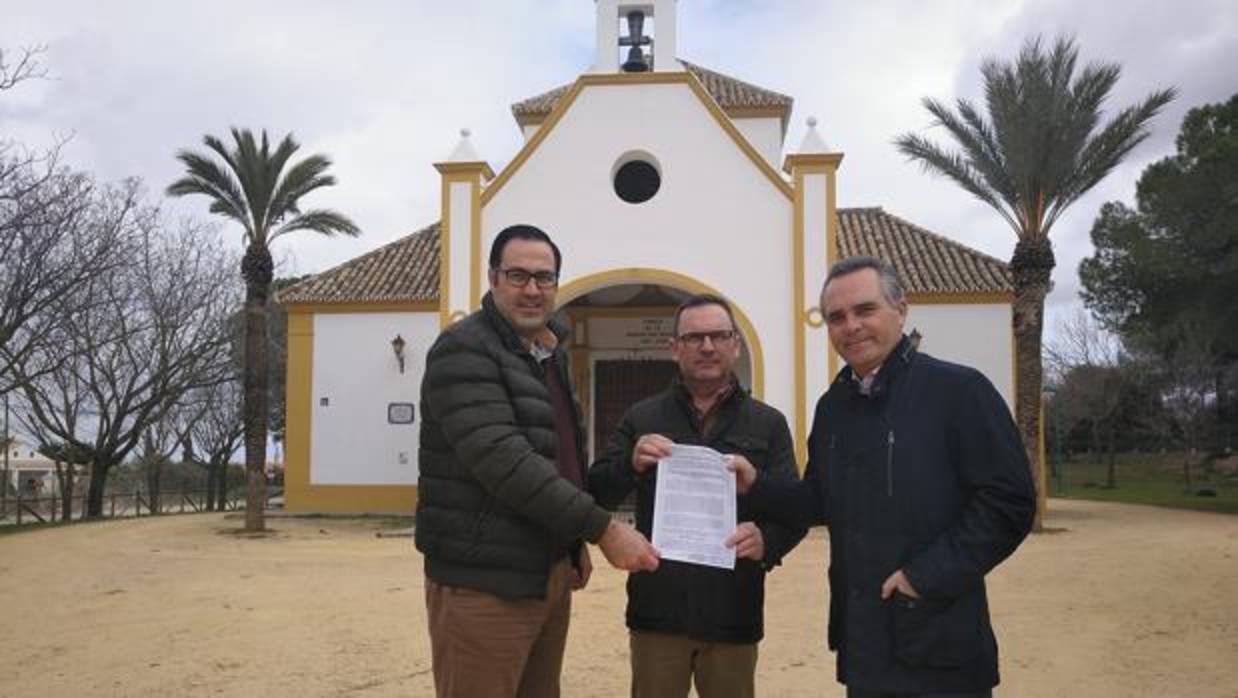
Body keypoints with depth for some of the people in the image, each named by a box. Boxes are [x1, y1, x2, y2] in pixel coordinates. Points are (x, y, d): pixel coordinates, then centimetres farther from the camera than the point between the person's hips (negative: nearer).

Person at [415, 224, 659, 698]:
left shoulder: (551, 353, 14)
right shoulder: (464, 351, -13)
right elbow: (502, 459, -24)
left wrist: (576, 544, 16)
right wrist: (601, 528, -25)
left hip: (550, 573, 8)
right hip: (484, 582, -8)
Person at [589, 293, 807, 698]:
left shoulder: (768, 424, 6)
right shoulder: (642, 418, 7)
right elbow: (597, 494, 2)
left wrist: (767, 540, -21)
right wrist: (632, 463, -19)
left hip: (733, 615, 0)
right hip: (657, 609, 0)